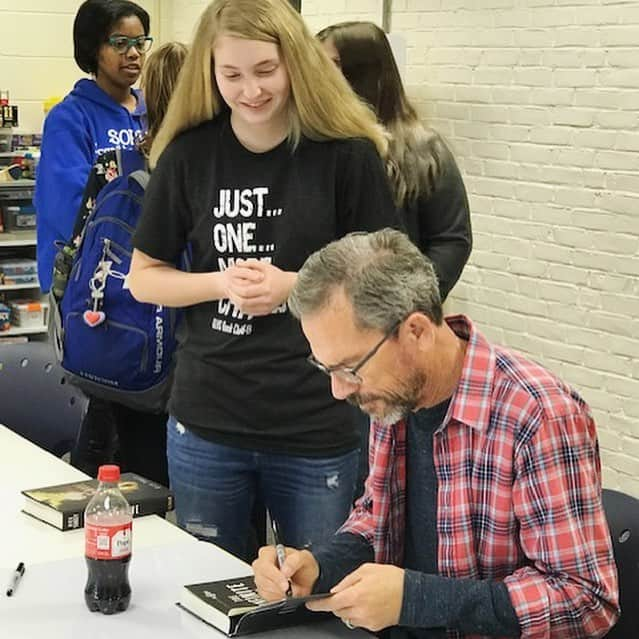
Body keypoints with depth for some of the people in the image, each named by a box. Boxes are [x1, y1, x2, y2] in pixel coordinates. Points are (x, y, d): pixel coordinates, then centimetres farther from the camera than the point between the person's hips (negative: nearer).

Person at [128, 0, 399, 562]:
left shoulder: (347, 154, -6)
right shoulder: (188, 154, 0)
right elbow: (144, 278, 6)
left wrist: (293, 285, -17)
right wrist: (224, 283, -12)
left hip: (320, 431, -2)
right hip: (205, 423, 2)